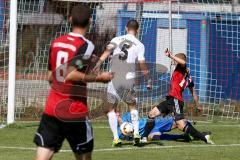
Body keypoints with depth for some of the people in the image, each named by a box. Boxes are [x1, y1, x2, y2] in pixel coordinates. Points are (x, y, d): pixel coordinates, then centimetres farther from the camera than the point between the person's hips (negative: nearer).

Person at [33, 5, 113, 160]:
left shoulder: (56, 42, 9)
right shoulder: (85, 45, -11)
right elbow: (70, 75, -22)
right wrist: (99, 78, -14)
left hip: (51, 108, 5)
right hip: (74, 112, -5)